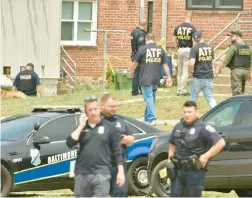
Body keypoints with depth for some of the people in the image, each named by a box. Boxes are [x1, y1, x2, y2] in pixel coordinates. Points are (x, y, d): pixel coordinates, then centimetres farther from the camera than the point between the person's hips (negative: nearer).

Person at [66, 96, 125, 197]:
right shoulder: (82, 127, 13)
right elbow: (69, 143, -1)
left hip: (101, 173, -4)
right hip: (82, 174, 4)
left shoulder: (109, 128, 4)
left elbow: (117, 151, 2)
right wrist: (81, 126, -4)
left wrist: (121, 172, -4)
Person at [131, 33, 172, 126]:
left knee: (148, 98, -2)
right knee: (152, 97, 15)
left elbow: (135, 63, 3)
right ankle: (147, 118, 22)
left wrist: (132, 71, 22)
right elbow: (165, 65, 7)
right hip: (156, 79, 4)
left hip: (146, 79, -4)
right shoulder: (160, 50, 6)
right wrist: (168, 77, 12)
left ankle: (152, 119, -9)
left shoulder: (143, 49, -5)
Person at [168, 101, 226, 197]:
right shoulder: (178, 127, 11)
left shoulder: (202, 128, -10)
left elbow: (221, 142, -16)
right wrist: (170, 158, 12)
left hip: (195, 172, -6)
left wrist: (206, 156, -16)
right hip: (178, 170, 6)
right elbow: (172, 143, 28)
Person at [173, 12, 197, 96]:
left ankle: (179, 90, 14)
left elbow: (174, 40, 8)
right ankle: (183, 90, -2)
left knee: (179, 71, 12)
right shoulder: (192, 28, -7)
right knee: (186, 71, -1)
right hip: (188, 50, -4)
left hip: (180, 50, 4)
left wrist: (177, 50, 13)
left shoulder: (178, 27, 5)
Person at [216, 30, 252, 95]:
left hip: (236, 71, -7)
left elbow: (226, 59, -14)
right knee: (241, 92, 17)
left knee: (237, 93, -7)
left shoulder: (234, 46, -11)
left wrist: (219, 68, -3)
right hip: (245, 71, 8)